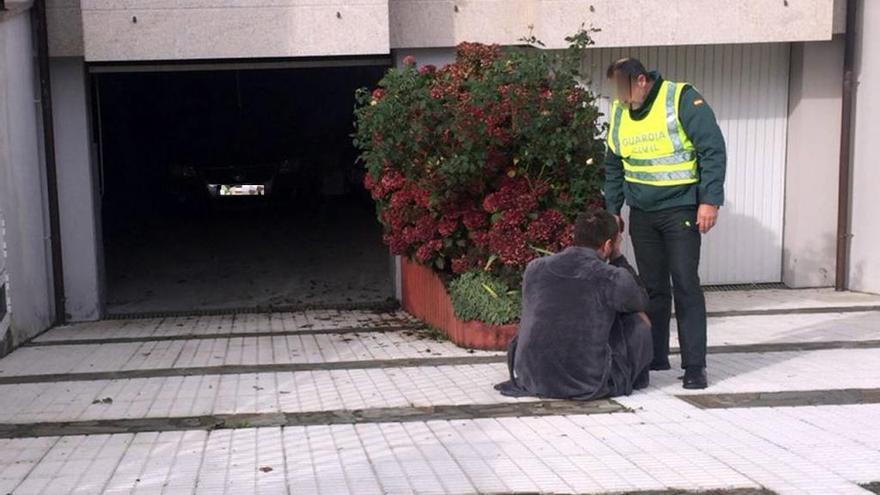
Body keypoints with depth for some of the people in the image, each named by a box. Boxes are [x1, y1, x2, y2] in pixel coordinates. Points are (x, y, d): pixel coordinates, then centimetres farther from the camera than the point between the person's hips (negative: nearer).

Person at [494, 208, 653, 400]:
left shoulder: (534, 268, 1)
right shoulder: (613, 278, -11)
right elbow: (641, 302, 12)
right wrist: (617, 258, 16)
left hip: (531, 380, 4)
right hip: (588, 386, -4)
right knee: (639, 320, 16)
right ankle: (632, 378, 37)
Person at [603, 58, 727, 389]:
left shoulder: (682, 100, -13)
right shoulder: (619, 113, 5)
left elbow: (714, 150, -13)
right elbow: (613, 166, 15)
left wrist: (710, 201, -18)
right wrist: (612, 210, 13)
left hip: (681, 211, -5)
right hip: (641, 214, 5)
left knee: (685, 285, -7)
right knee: (652, 287, 10)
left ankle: (694, 365, 0)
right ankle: (654, 358, 21)